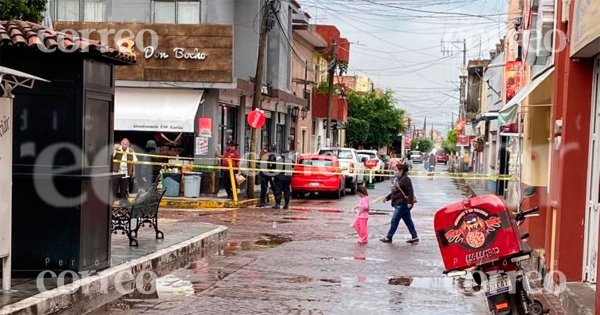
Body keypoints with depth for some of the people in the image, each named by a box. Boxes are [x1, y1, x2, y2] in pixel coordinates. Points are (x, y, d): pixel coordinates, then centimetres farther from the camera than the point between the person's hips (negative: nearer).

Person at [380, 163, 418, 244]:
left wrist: (410, 202, -27)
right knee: (408, 220, 11)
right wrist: (387, 198, 21)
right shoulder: (399, 179, 17)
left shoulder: (405, 179, -15)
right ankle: (414, 237, 15)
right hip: (399, 204, 10)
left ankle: (389, 237, 1)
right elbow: (394, 191, 24)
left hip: (402, 204, -10)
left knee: (394, 220, -5)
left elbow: (410, 191, -22)